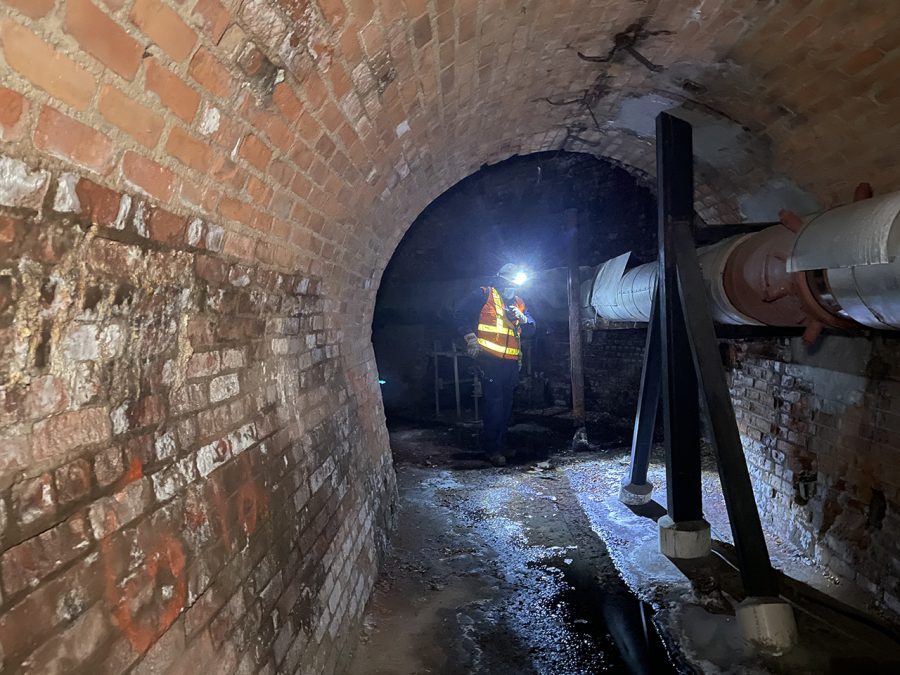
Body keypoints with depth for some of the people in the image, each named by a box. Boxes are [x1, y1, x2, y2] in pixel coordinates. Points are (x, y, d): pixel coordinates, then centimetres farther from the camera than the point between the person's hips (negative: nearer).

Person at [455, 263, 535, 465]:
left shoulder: (518, 303, 19)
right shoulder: (483, 296, 0)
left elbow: (531, 329, 15)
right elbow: (461, 314, -4)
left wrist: (521, 317, -5)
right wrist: (471, 338, -10)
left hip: (511, 362, 7)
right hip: (489, 360, -7)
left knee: (506, 404, 12)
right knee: (494, 403, -11)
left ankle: (501, 443, 25)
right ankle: (492, 448, -3)